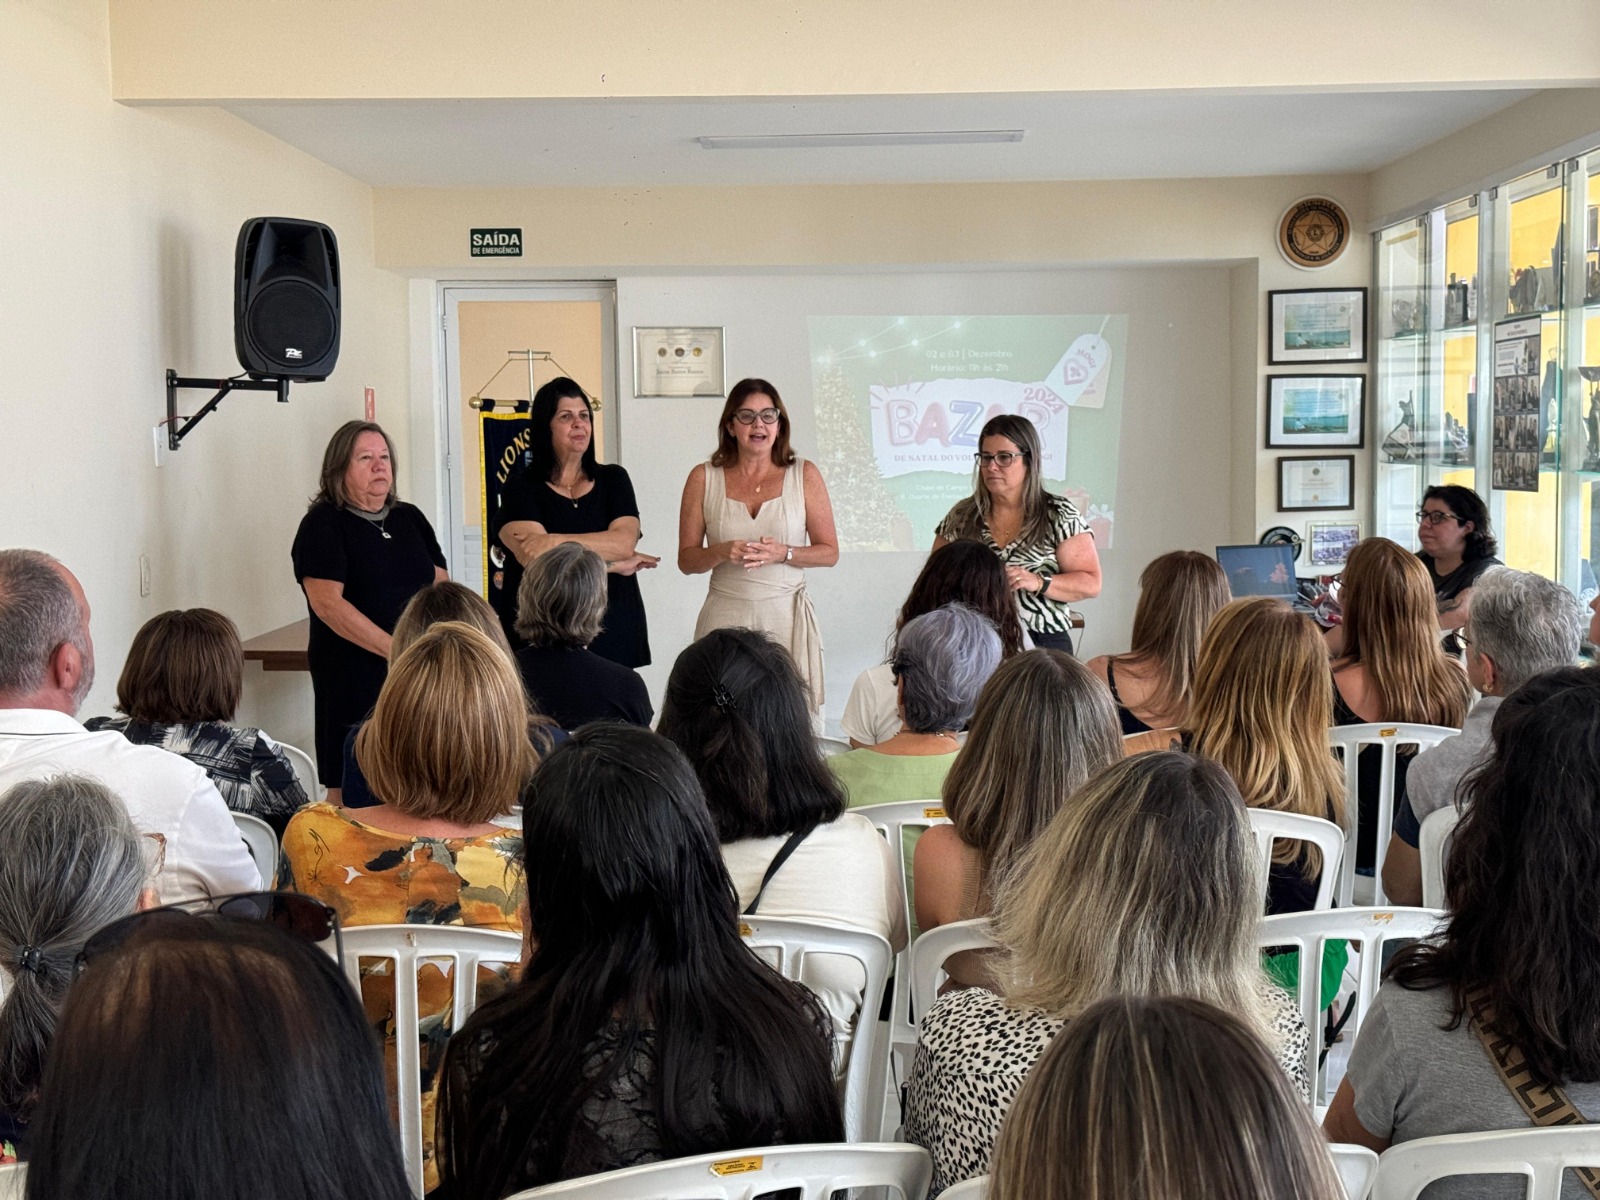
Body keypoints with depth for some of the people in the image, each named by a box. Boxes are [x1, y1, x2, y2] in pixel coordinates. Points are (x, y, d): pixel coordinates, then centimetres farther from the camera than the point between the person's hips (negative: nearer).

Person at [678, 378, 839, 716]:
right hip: (725, 616, 0)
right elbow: (686, 559, 8)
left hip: (787, 615, 0)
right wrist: (723, 552, -11)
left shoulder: (805, 475, 6)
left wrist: (783, 554, -11)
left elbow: (830, 552, 6)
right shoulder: (704, 479, 7)